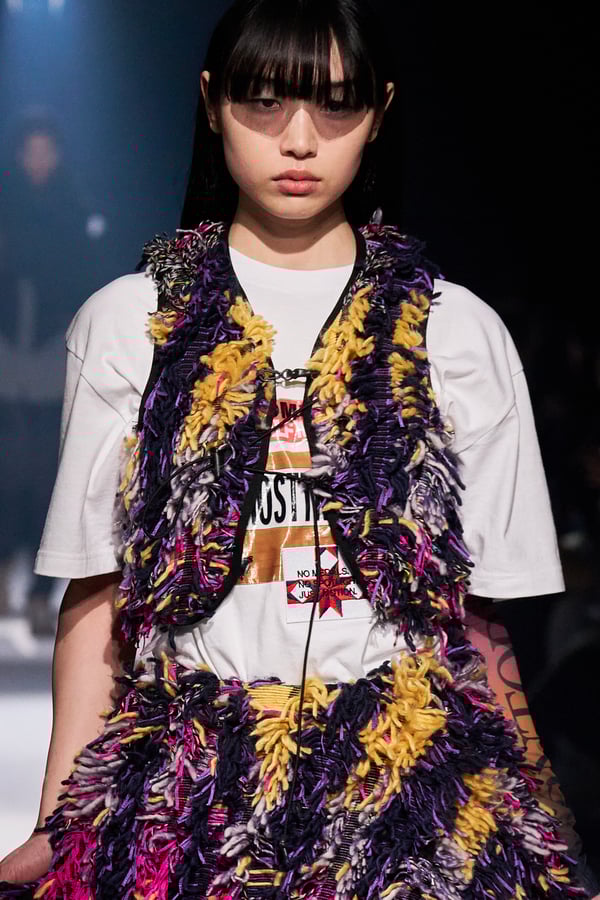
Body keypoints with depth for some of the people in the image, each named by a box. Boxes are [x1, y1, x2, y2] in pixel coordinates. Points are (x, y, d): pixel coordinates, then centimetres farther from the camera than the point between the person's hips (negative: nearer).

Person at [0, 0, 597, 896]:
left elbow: (482, 614, 5)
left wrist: (510, 817, -2)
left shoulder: (460, 334, 5)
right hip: (187, 779, 0)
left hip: (410, 783, 0)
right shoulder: (127, 325, 5)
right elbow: (95, 596, 4)